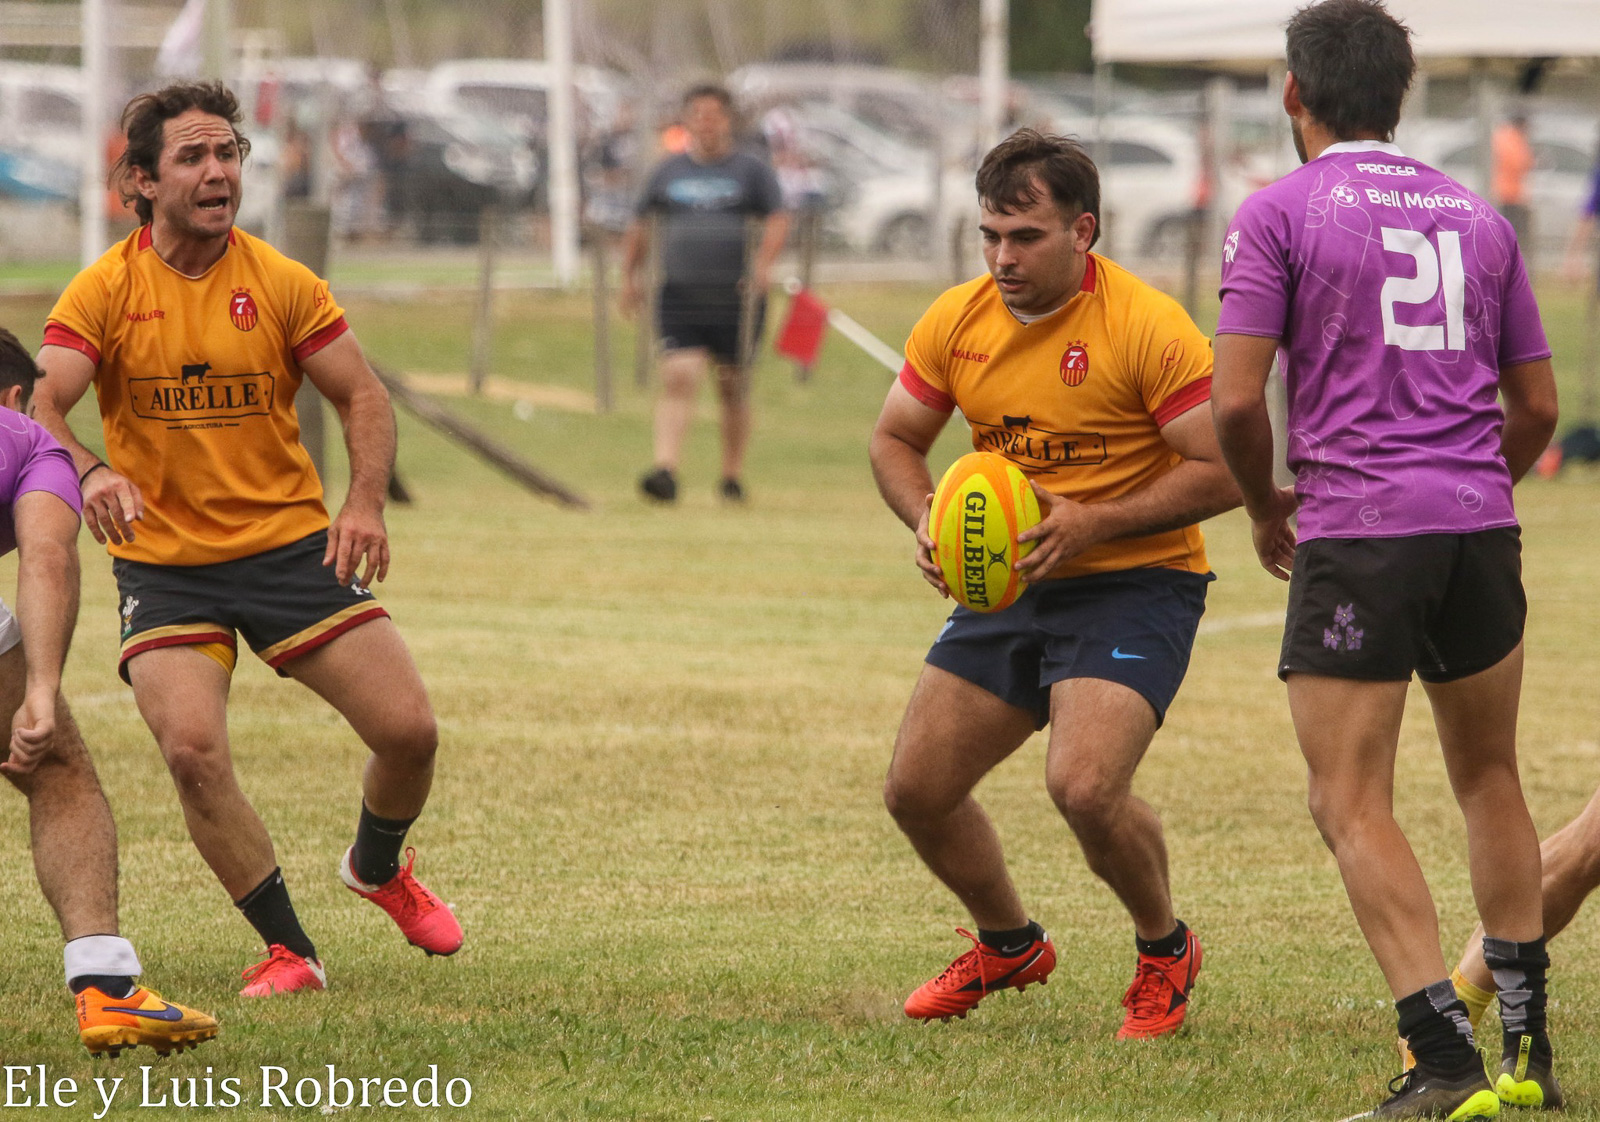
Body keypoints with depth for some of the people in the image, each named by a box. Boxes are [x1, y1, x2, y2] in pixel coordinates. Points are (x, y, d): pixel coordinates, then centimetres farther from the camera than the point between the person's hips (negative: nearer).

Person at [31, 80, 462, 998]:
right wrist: (92, 472, -37)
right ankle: (289, 948, -5)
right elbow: (42, 409, -15)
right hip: (163, 566, -1)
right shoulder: (105, 291, -6)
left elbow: (364, 397, 3)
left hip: (292, 543, 1)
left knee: (410, 727, -6)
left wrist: (367, 500, -15)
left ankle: (378, 868, 28)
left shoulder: (282, 284, -1)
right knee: (193, 751, -21)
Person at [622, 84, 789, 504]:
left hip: (736, 295, -1)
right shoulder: (668, 171, 13)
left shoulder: (751, 170, 6)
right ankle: (665, 470, -24)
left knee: (733, 387, 7)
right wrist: (629, 277, 15)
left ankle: (733, 476, 20)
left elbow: (777, 220, -3)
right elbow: (639, 228, 22)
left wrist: (763, 264, -19)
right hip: (680, 293, 1)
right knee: (678, 377, -16)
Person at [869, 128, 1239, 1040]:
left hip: (1135, 586, -6)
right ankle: (1010, 946, 32)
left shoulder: (1149, 329, -17)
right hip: (1007, 585, 6)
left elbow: (1222, 474, -17)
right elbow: (895, 439, 13)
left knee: (1084, 784, -26)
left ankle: (1167, 950, 4)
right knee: (917, 790, 3)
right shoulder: (956, 321, 0)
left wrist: (1093, 524, -25)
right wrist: (928, 520, -8)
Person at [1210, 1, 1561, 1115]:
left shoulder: (1279, 212, -2)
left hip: (1356, 534, -5)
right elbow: (1537, 405, 17)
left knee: (1353, 807, -3)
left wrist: (1265, 505, 10)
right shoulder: (1479, 215, 14)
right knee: (1489, 778, 20)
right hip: (1481, 525, 5)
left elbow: (1236, 401, -8)